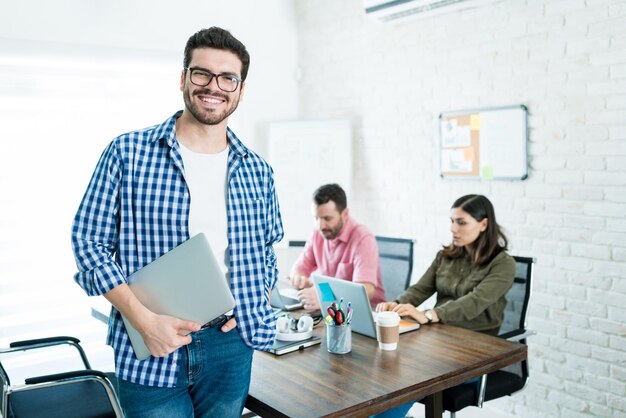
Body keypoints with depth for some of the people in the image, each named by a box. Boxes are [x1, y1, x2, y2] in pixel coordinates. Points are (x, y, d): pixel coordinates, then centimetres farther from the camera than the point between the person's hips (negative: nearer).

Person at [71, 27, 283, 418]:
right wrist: (145, 319, -15)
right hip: (150, 346, -3)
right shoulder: (128, 153, -5)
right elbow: (89, 240, -5)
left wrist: (246, 308, -3)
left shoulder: (257, 172, 4)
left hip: (230, 345, 3)